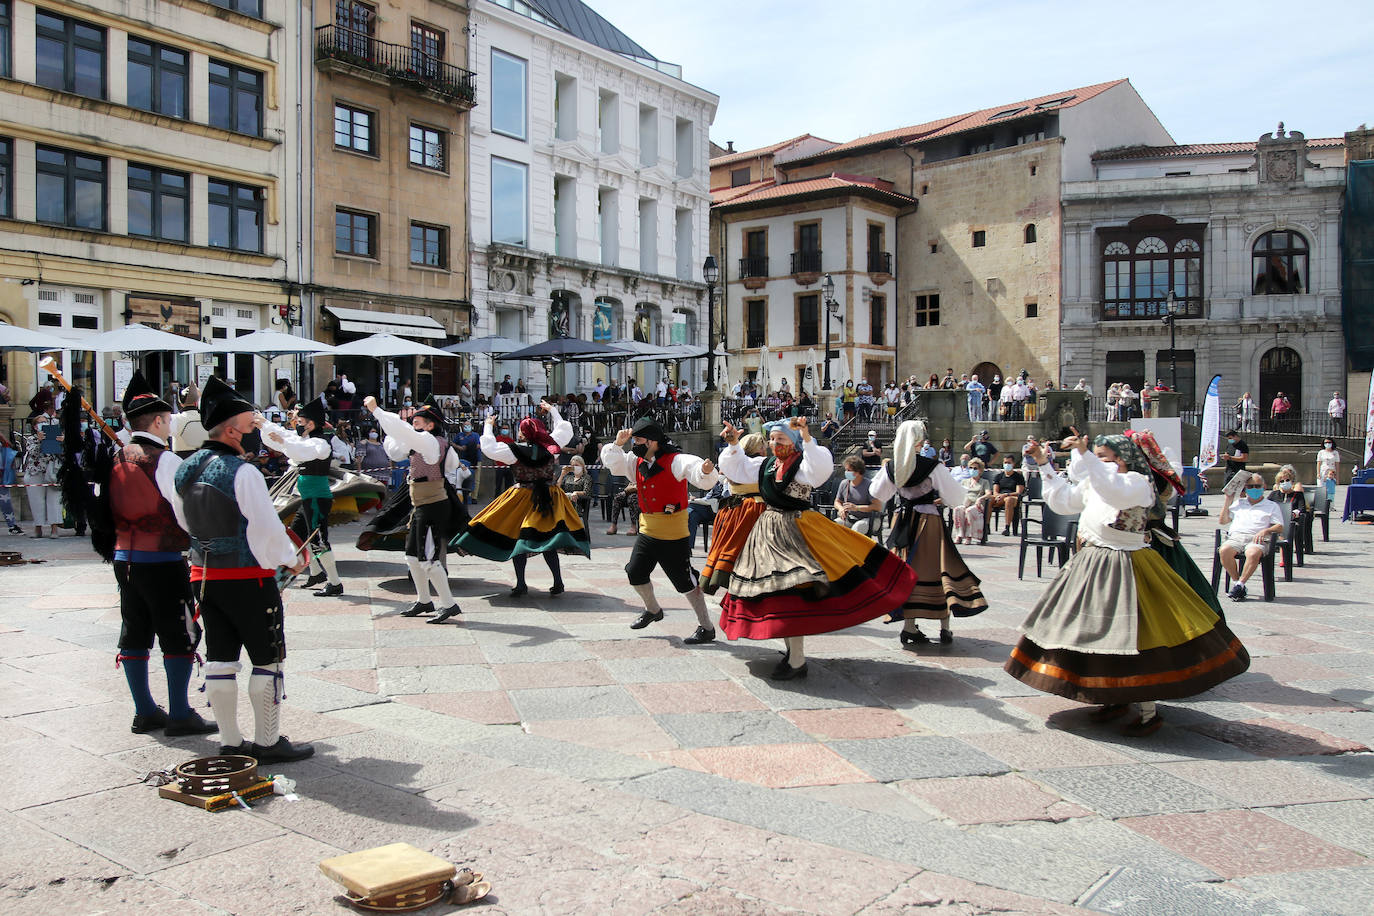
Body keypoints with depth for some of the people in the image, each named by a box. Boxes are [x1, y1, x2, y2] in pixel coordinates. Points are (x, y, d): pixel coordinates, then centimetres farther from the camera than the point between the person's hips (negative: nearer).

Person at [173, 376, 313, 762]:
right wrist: (292, 559, -2)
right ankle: (268, 742, 11)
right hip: (248, 578, -8)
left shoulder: (184, 470, 6)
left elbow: (186, 521, 17)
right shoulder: (243, 472, -19)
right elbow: (268, 528, -18)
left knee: (220, 658, 12)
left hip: (203, 573, 8)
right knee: (267, 659, 4)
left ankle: (230, 742, 21)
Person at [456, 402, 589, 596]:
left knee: (516, 537, 6)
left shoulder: (515, 451, -12)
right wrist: (552, 410, 28)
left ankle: (521, 584, 2)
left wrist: (488, 426, 10)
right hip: (550, 499, 3)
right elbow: (565, 428, 15)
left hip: (523, 499, -3)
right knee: (546, 539, 8)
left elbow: (488, 448, -5)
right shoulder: (552, 445, -3)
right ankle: (558, 582, 4)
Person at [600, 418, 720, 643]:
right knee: (635, 573, 15)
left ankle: (707, 628, 7)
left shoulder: (675, 461, -16)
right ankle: (653, 610, 42)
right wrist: (618, 444, -5)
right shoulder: (638, 464, 7)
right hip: (647, 531, 8)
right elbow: (612, 462, 13)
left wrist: (706, 471, -52)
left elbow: (698, 474, -28)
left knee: (686, 582, -4)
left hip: (673, 534, -8)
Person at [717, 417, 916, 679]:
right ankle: (791, 650, 25)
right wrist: (733, 445, 10)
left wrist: (807, 438, -35)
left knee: (790, 589, -14)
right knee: (773, 590, 11)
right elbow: (736, 468, 24)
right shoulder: (765, 464, 13)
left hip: (795, 530, -8)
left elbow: (820, 471, -30)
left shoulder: (803, 463, -8)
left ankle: (797, 661, -8)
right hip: (768, 529, 8)